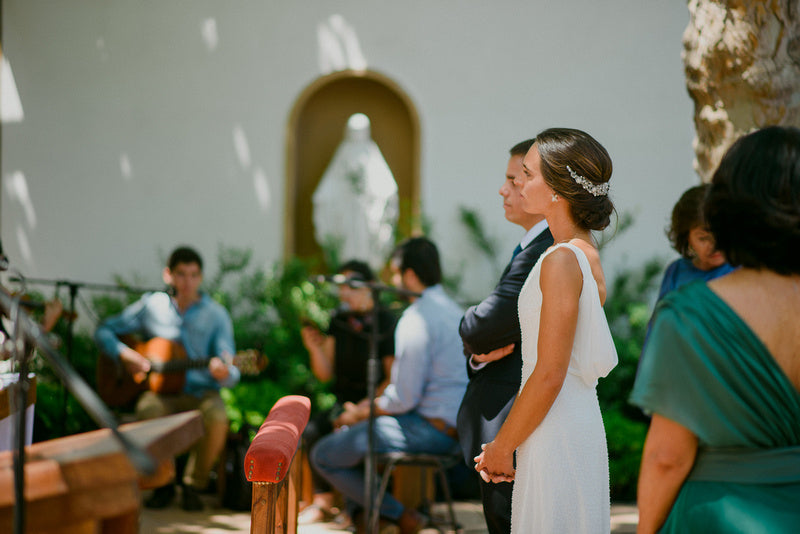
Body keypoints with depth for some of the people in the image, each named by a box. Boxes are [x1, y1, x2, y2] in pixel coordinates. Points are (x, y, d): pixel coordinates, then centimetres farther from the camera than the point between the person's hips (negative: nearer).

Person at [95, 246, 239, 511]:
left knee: (217, 418, -34)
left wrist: (223, 373, -28)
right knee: (149, 411, -35)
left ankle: (193, 486, -7)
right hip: (160, 391, 0)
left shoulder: (216, 315, 3)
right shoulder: (151, 306, 6)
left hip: (200, 392, 0)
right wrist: (124, 354, -8)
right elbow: (104, 331, 12)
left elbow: (230, 374, -3)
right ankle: (163, 485, -9)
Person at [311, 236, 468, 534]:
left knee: (323, 456, -6)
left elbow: (404, 399, -20)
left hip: (427, 429, -10)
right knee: (347, 431, 26)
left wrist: (362, 413, -3)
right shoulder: (451, 309, 14)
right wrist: (371, 404, 16)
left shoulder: (417, 318, -19)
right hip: (452, 426, 10)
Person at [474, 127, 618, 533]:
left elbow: (549, 375, -19)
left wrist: (501, 447, -9)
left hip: (557, 435, -9)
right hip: (580, 423, 9)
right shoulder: (587, 254, 11)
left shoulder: (562, 260, -17)